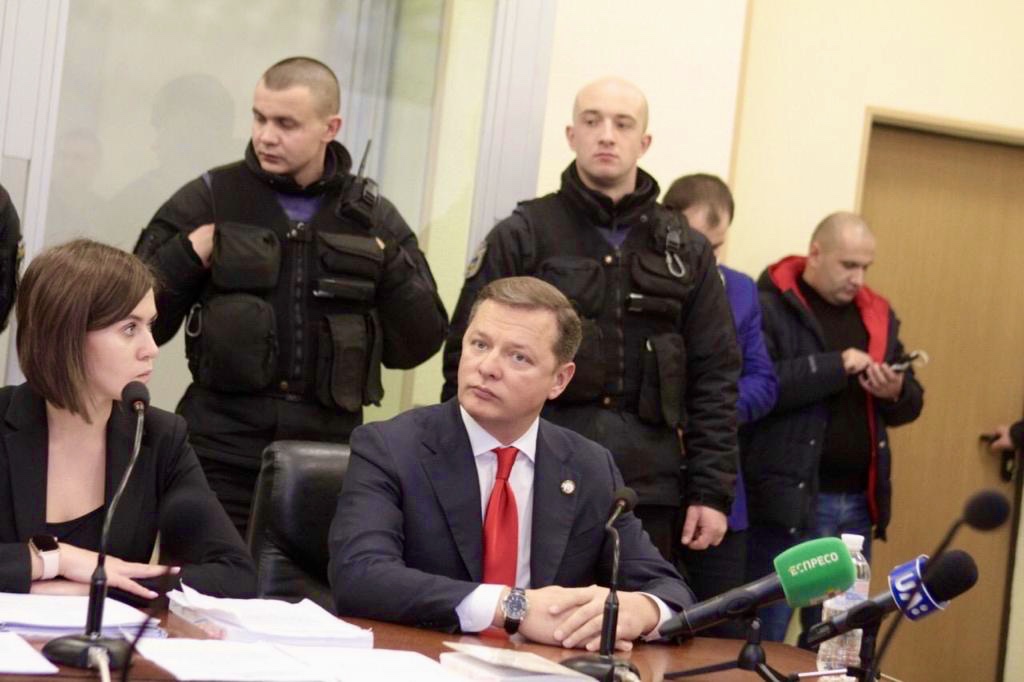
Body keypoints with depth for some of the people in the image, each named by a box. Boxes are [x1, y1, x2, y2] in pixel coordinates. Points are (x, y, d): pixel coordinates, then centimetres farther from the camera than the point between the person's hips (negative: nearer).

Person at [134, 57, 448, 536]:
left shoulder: (373, 219, 10)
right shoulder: (210, 199, 5)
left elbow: (416, 346, 8)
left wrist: (389, 265, -5)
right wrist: (188, 255, -9)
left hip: (328, 459, 1)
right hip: (220, 453, -1)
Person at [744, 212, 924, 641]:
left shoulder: (877, 315, 15)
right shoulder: (770, 306, -5)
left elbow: (911, 403, 19)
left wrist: (897, 392, -4)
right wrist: (836, 366, -19)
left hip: (858, 502, 6)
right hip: (789, 500, -6)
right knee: (765, 636, 0)